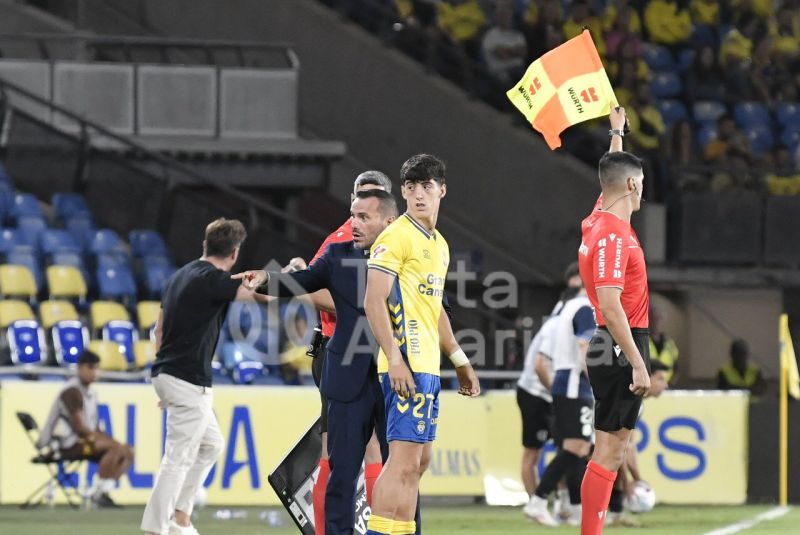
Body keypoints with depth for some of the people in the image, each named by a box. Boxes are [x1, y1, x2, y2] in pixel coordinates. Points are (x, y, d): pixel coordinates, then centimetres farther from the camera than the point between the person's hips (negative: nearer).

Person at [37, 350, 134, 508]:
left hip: (85, 441, 10)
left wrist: (107, 438, 1)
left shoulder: (90, 392, 17)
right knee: (115, 448, -27)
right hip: (67, 445, -10)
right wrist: (109, 440, -18)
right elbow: (80, 428, -19)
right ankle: (100, 494, -26)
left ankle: (102, 495, -6)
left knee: (127, 452, 0)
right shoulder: (72, 391, -12)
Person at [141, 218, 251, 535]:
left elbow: (159, 329, 18)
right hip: (189, 382, -10)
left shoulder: (181, 276, 13)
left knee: (211, 445, 21)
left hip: (166, 375, 10)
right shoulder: (213, 280, -14)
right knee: (178, 458, -7)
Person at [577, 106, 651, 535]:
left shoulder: (603, 220, 11)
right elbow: (610, 307, -23)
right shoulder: (612, 235, -17)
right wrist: (637, 364, -24)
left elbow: (615, 173, 36)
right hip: (621, 348, -10)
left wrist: (617, 132, 48)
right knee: (608, 448, -10)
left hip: (614, 348, 10)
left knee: (615, 443, 10)